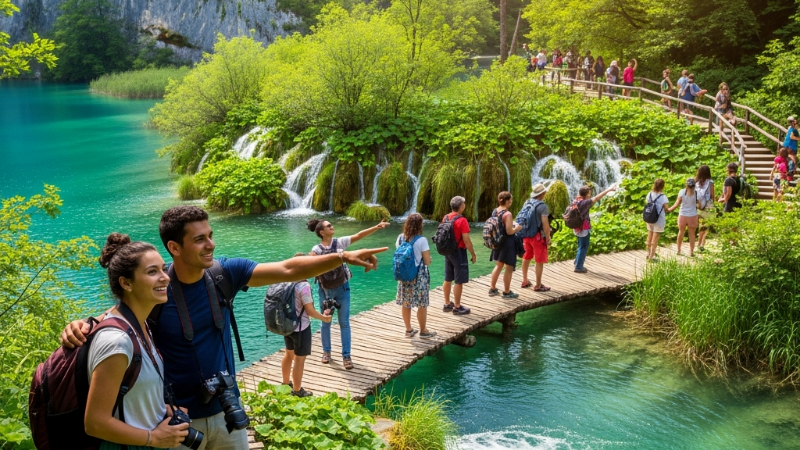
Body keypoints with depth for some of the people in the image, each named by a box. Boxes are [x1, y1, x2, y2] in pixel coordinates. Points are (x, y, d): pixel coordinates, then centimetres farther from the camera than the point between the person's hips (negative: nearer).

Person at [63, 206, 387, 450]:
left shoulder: (224, 273, -10)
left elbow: (287, 270, -13)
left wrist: (342, 257, -21)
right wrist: (80, 327, -36)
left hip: (226, 409, 3)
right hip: (178, 419, -3)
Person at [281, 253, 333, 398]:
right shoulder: (304, 285, -24)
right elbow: (309, 310, -21)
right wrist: (324, 318, -6)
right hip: (300, 327, -8)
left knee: (289, 353, 25)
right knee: (299, 359, 6)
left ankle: (286, 384, 40)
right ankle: (297, 391, 18)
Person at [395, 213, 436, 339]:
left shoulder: (400, 238, -2)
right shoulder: (421, 240, -17)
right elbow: (427, 261, -13)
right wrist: (428, 258, 8)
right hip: (419, 276, -5)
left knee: (406, 304, 13)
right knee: (422, 305, 7)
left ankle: (408, 329, 24)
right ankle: (423, 331, 16)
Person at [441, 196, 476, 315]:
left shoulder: (445, 218, 5)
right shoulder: (462, 220, -18)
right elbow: (466, 240, -18)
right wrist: (473, 254, -9)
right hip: (459, 252, -8)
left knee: (448, 279, 16)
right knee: (459, 281, 0)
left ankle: (447, 304, 25)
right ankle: (457, 307, 5)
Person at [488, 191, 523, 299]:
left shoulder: (494, 211, 3)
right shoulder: (508, 214, -22)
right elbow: (509, 231, -24)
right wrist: (518, 228, -5)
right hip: (507, 243, -8)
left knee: (498, 265, 22)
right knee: (509, 268, 5)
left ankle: (492, 289, 29)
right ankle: (507, 292, 13)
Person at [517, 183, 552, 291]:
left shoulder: (527, 203, 6)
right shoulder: (542, 206, -16)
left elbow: (522, 219, 11)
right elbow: (545, 224, -20)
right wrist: (548, 238, -11)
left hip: (526, 235, 8)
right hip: (538, 236, -7)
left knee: (526, 258, 19)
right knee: (539, 261, 2)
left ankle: (525, 281, 30)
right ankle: (538, 285, 7)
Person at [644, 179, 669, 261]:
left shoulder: (649, 194, -3)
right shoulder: (663, 197, -17)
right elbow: (666, 210, -13)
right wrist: (669, 210, 8)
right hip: (659, 220, -5)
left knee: (649, 237, 18)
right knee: (655, 239, 3)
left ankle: (649, 254, 30)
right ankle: (652, 256, 8)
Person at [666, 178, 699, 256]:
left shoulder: (682, 192, -9)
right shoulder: (696, 193, -9)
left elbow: (677, 204, -10)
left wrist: (669, 209, -1)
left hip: (682, 215, 1)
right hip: (692, 216, -1)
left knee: (681, 232, 18)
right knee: (692, 234, 11)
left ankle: (679, 250, 27)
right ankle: (691, 251, 16)